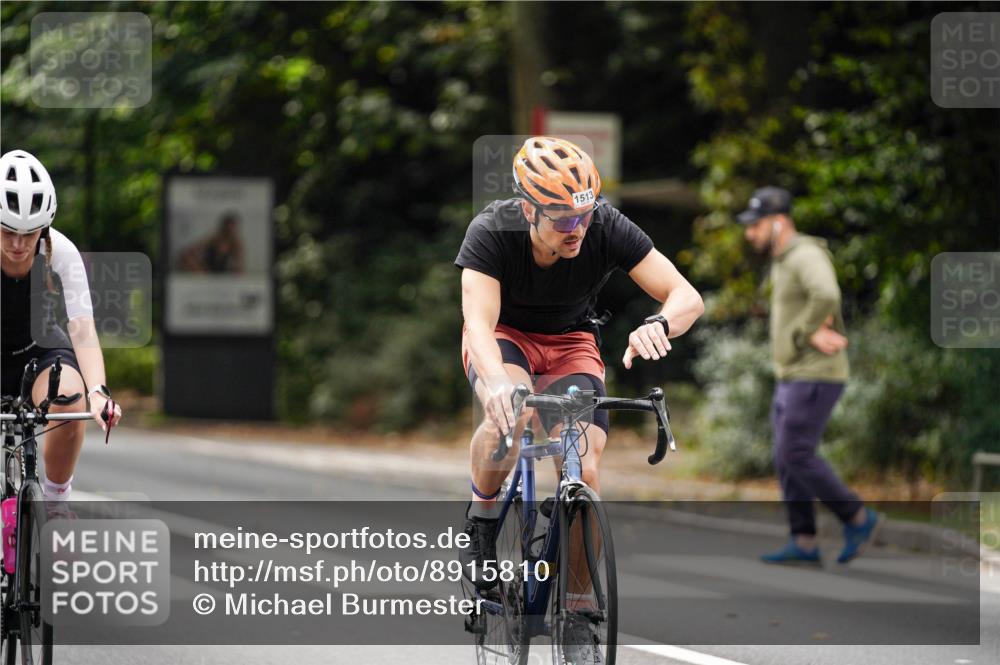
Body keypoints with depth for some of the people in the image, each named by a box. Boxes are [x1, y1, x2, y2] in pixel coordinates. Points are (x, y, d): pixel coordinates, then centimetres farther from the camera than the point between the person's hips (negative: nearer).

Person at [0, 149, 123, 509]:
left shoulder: (61, 252, -25)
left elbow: (83, 328, -33)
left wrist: (98, 392, -49)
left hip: (41, 348, 0)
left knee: (68, 401, -33)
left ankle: (55, 498, -10)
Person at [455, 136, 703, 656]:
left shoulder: (607, 228, -27)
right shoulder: (492, 232, -31)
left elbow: (688, 297, -28)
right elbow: (479, 323, -40)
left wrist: (658, 325, -52)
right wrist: (497, 381, -62)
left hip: (571, 343, 2)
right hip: (503, 336, -2)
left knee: (584, 468, -19)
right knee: (511, 413, -36)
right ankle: (480, 524, -9)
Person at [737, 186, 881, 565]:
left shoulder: (808, 256, -16)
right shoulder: (785, 264, 17)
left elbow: (827, 297, -37)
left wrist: (809, 333, -20)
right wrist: (811, 334, -12)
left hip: (815, 379, -10)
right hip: (794, 379, 10)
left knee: (795, 458, -9)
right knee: (789, 462, 6)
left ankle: (858, 519, 3)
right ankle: (804, 546, 8)